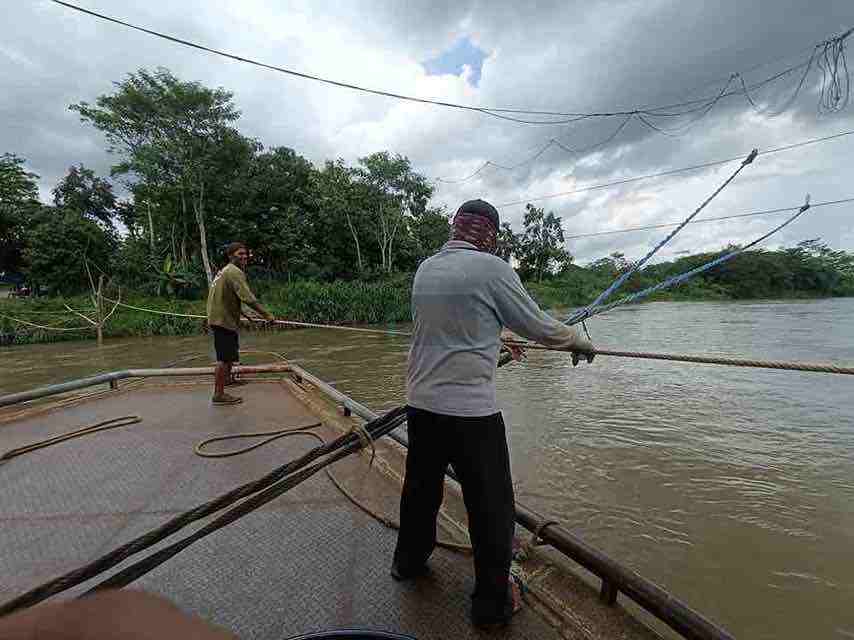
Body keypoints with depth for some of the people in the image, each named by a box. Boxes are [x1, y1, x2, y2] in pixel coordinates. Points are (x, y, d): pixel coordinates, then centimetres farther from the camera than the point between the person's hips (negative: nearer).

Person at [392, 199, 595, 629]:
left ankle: (408, 561, 47)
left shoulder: (425, 268, 8)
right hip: (470, 410, -6)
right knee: (492, 508, 13)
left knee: (421, 487, 25)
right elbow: (538, 327, -4)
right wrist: (579, 341, 16)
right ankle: (493, 603, 30)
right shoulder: (492, 268, -12)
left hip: (420, 403, 7)